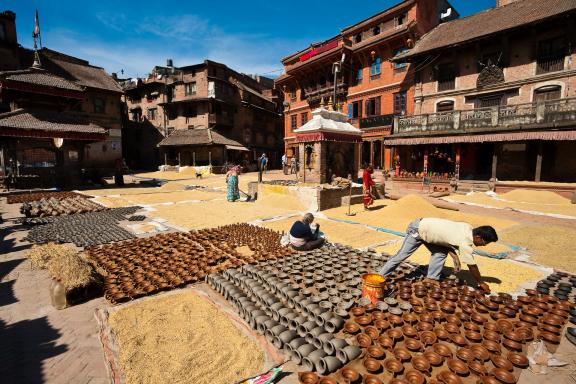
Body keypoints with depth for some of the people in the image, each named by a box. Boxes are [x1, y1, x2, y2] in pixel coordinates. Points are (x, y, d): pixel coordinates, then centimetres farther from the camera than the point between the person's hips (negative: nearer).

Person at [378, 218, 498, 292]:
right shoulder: (465, 243, -19)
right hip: (417, 230, -9)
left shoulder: (468, 228, 2)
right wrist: (481, 283, 8)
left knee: (441, 253, 10)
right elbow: (472, 266, -7)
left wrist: (455, 257, 4)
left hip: (423, 224, 9)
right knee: (401, 255, -6)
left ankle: (431, 280, 15)